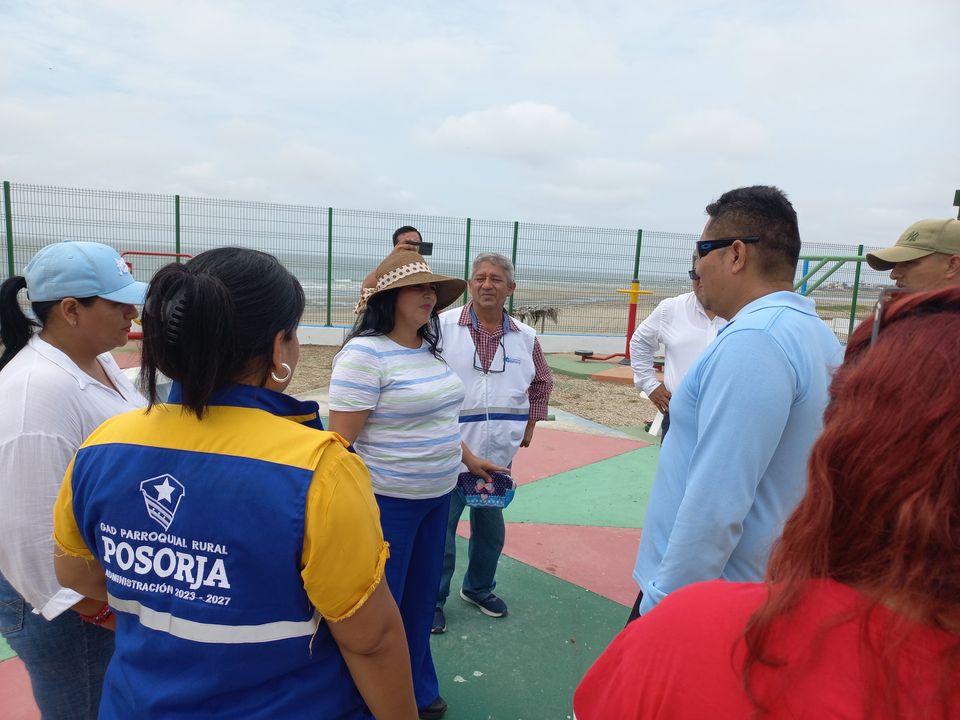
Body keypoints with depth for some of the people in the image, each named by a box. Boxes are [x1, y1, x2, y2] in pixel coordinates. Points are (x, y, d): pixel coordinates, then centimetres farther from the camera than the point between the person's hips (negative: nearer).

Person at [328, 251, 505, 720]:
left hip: (437, 496, 8)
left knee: (420, 601, 22)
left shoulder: (429, 349, 6)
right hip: (386, 502, -7)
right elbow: (340, 442, -20)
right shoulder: (365, 353, -19)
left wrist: (469, 459, 22)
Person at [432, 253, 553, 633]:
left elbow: (542, 383, 19)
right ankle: (433, 600, 27)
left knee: (490, 527, 19)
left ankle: (479, 588, 42)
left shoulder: (525, 337, 3)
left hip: (499, 454, 4)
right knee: (440, 530, 6)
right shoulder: (443, 326, -9)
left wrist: (530, 424, 13)